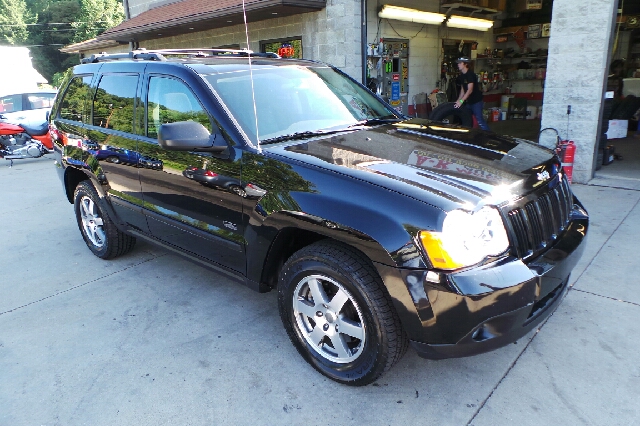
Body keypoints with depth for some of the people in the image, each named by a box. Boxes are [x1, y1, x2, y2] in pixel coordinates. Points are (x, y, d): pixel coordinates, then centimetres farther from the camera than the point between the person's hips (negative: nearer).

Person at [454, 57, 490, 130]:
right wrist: (458, 100, 4)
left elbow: (470, 90, -27)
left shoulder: (470, 74, -18)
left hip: (476, 101, -9)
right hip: (468, 101, 9)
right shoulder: (461, 76, 9)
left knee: (479, 120, -13)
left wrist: (461, 101, -32)